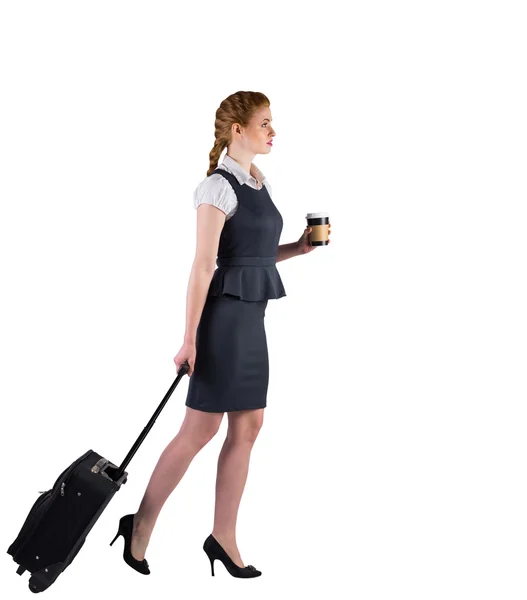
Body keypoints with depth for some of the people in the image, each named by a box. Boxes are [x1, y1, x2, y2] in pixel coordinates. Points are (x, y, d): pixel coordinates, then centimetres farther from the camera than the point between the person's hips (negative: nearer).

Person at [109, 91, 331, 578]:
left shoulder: (260, 183, 13)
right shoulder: (219, 187, -13)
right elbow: (203, 265, -17)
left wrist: (300, 248, 7)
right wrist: (189, 338, -18)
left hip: (252, 317, 8)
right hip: (223, 315, -8)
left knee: (248, 426, 9)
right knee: (201, 428, -1)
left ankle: (224, 538, 18)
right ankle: (140, 526, 15)